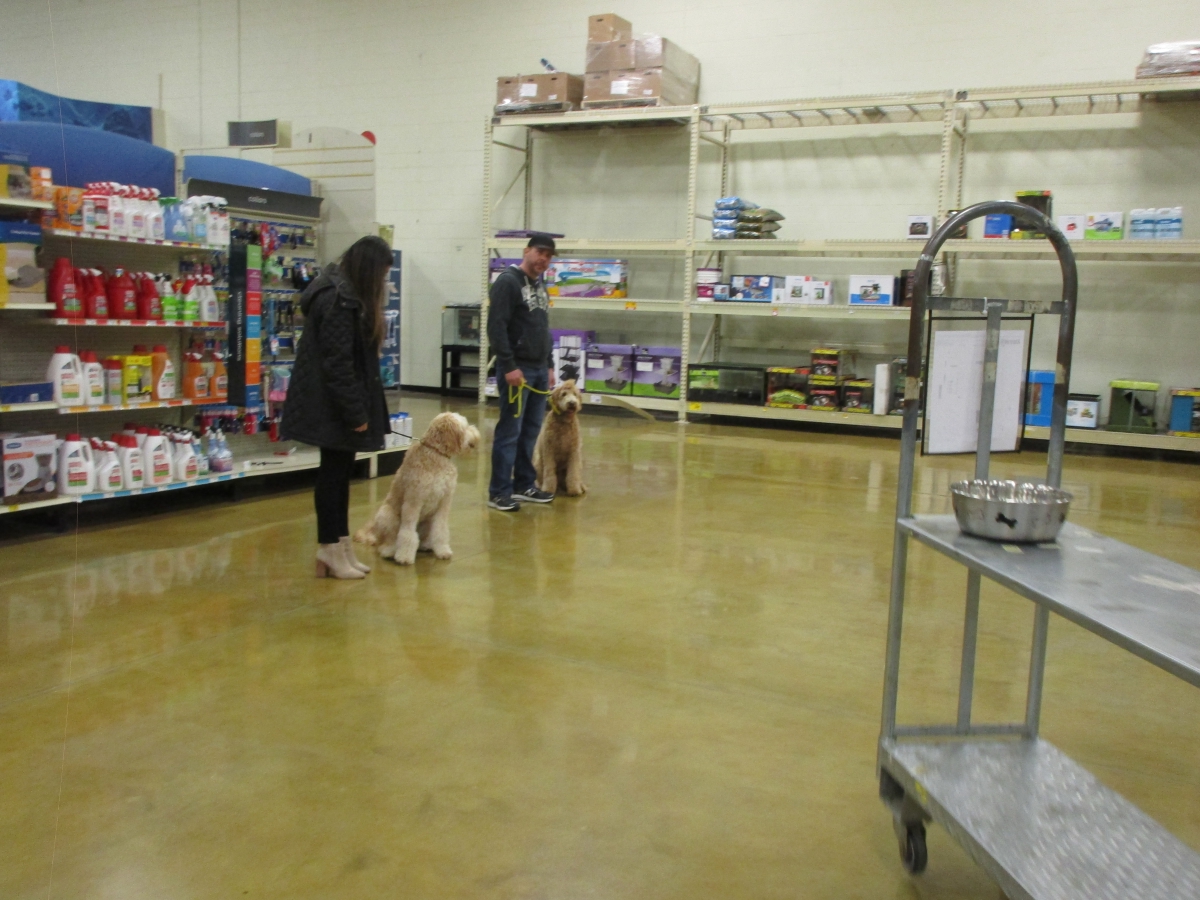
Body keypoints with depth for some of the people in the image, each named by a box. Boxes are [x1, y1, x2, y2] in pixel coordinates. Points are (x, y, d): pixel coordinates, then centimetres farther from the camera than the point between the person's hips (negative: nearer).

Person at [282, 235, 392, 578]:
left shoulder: (345, 294, 13)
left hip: (337, 406, 10)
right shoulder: (339, 301, -19)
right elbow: (337, 363, -23)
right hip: (334, 407, -10)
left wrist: (359, 409, 17)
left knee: (339, 473, 13)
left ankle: (339, 547, 21)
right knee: (334, 475, -1)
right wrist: (355, 412, -21)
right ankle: (332, 550, 9)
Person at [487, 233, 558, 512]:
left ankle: (524, 485, 21)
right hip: (517, 369, -9)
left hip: (539, 369, 9)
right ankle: (499, 492, 1)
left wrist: (548, 366, 19)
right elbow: (496, 327, -17)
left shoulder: (540, 286, 17)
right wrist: (509, 366, -21)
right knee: (510, 431, -6)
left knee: (531, 430, 12)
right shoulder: (508, 281, -10)